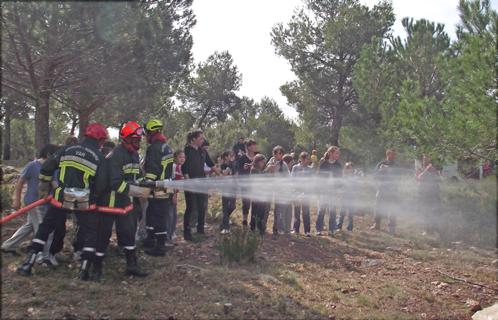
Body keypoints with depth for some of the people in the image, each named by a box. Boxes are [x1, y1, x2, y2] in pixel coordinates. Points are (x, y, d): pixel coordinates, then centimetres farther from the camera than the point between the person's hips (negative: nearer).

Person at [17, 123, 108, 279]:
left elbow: (46, 168, 4)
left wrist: (44, 187, 18)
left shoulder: (67, 150, 4)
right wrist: (94, 196, 13)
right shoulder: (99, 158, -5)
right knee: (90, 234, 12)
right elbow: (100, 186, -7)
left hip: (61, 198, 3)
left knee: (44, 229, 17)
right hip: (84, 202, -3)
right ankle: (84, 269, 7)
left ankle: (28, 263, 16)